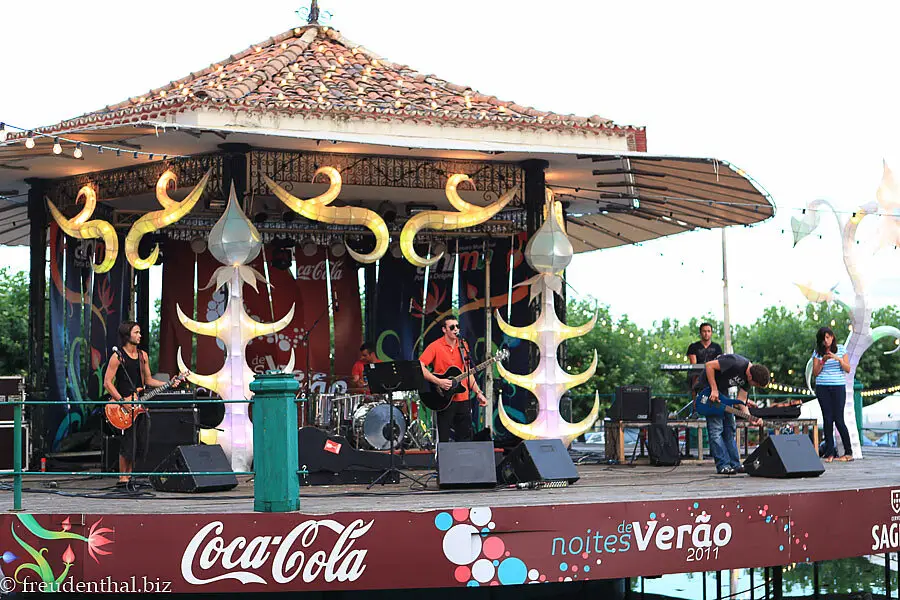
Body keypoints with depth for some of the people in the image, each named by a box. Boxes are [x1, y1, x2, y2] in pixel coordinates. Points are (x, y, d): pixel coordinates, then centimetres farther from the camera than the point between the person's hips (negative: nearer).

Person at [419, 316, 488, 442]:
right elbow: (419, 367, -17)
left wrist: (478, 393, 9)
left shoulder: (463, 345, 11)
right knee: (444, 440, -2)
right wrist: (439, 382, -24)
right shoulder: (435, 346, -7)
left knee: (466, 438, 6)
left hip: (463, 399, 5)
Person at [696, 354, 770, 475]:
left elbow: (741, 400, -1)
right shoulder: (736, 364, -30)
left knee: (729, 429, 7)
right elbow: (709, 365, -28)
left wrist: (750, 418, -16)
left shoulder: (748, 377, -5)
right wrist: (714, 390, -27)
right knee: (716, 429, -13)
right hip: (708, 387, -9)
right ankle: (723, 466, -13)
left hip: (722, 390, 9)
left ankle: (735, 465, 10)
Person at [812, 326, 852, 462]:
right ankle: (830, 452, 1)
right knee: (827, 419, -2)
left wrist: (838, 359, -14)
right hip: (822, 388, 1)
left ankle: (848, 452, 3)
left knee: (838, 419, -7)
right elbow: (815, 373, 3)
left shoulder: (841, 349, 6)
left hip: (838, 387, -1)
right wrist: (822, 361, -12)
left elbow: (848, 369, 2)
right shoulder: (817, 352, 7)